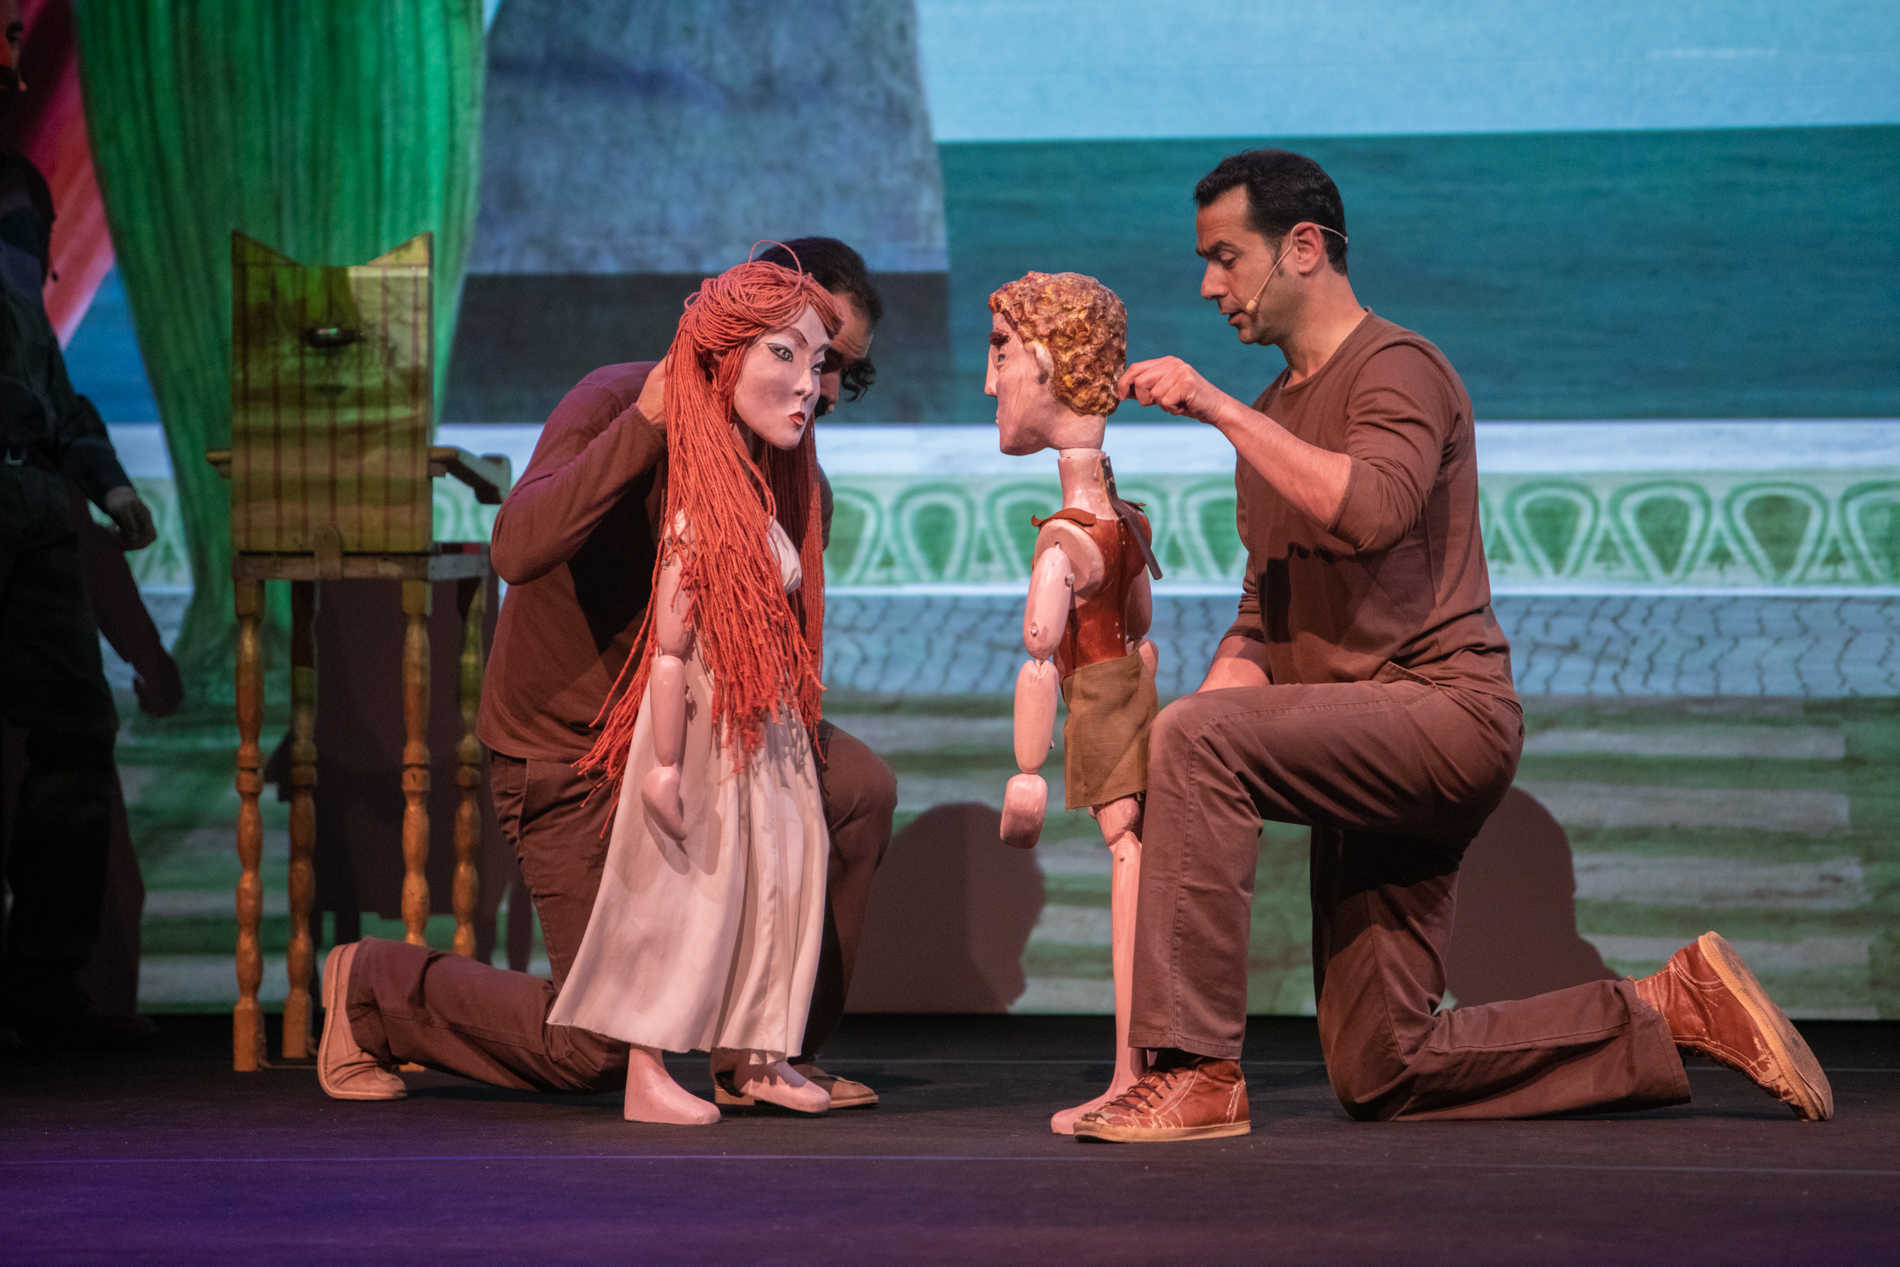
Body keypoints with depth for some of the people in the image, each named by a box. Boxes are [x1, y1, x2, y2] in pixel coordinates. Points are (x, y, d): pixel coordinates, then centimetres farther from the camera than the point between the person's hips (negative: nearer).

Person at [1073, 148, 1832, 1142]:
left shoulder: (1396, 369, -5)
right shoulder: (1274, 414, 22)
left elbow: (1371, 508, -27)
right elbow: (1262, 622, 22)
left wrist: (1217, 408, -23)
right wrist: (1200, 726, 3)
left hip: (1442, 708, -9)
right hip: (1368, 748, 9)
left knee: (1197, 741, -30)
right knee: (1378, 1075, 4)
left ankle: (1197, 1073, -31)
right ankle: (1666, 1012, 15)